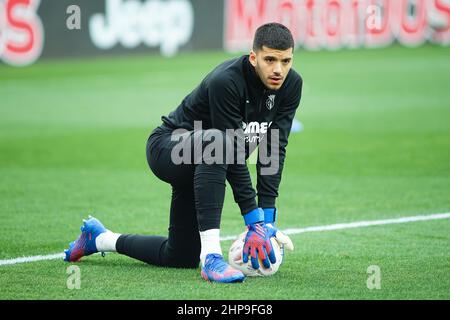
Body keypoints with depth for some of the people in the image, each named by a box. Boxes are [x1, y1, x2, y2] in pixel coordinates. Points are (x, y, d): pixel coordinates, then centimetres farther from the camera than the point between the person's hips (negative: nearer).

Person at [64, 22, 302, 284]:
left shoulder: (292, 85, -13)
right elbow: (234, 154, -32)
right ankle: (211, 257, -43)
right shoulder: (225, 82, -32)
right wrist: (254, 221, -32)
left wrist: (268, 217, -19)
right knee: (216, 140, -43)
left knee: (182, 257, 12)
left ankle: (99, 239, 37)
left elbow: (275, 150, -13)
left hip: (204, 168, 8)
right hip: (168, 148, -8)